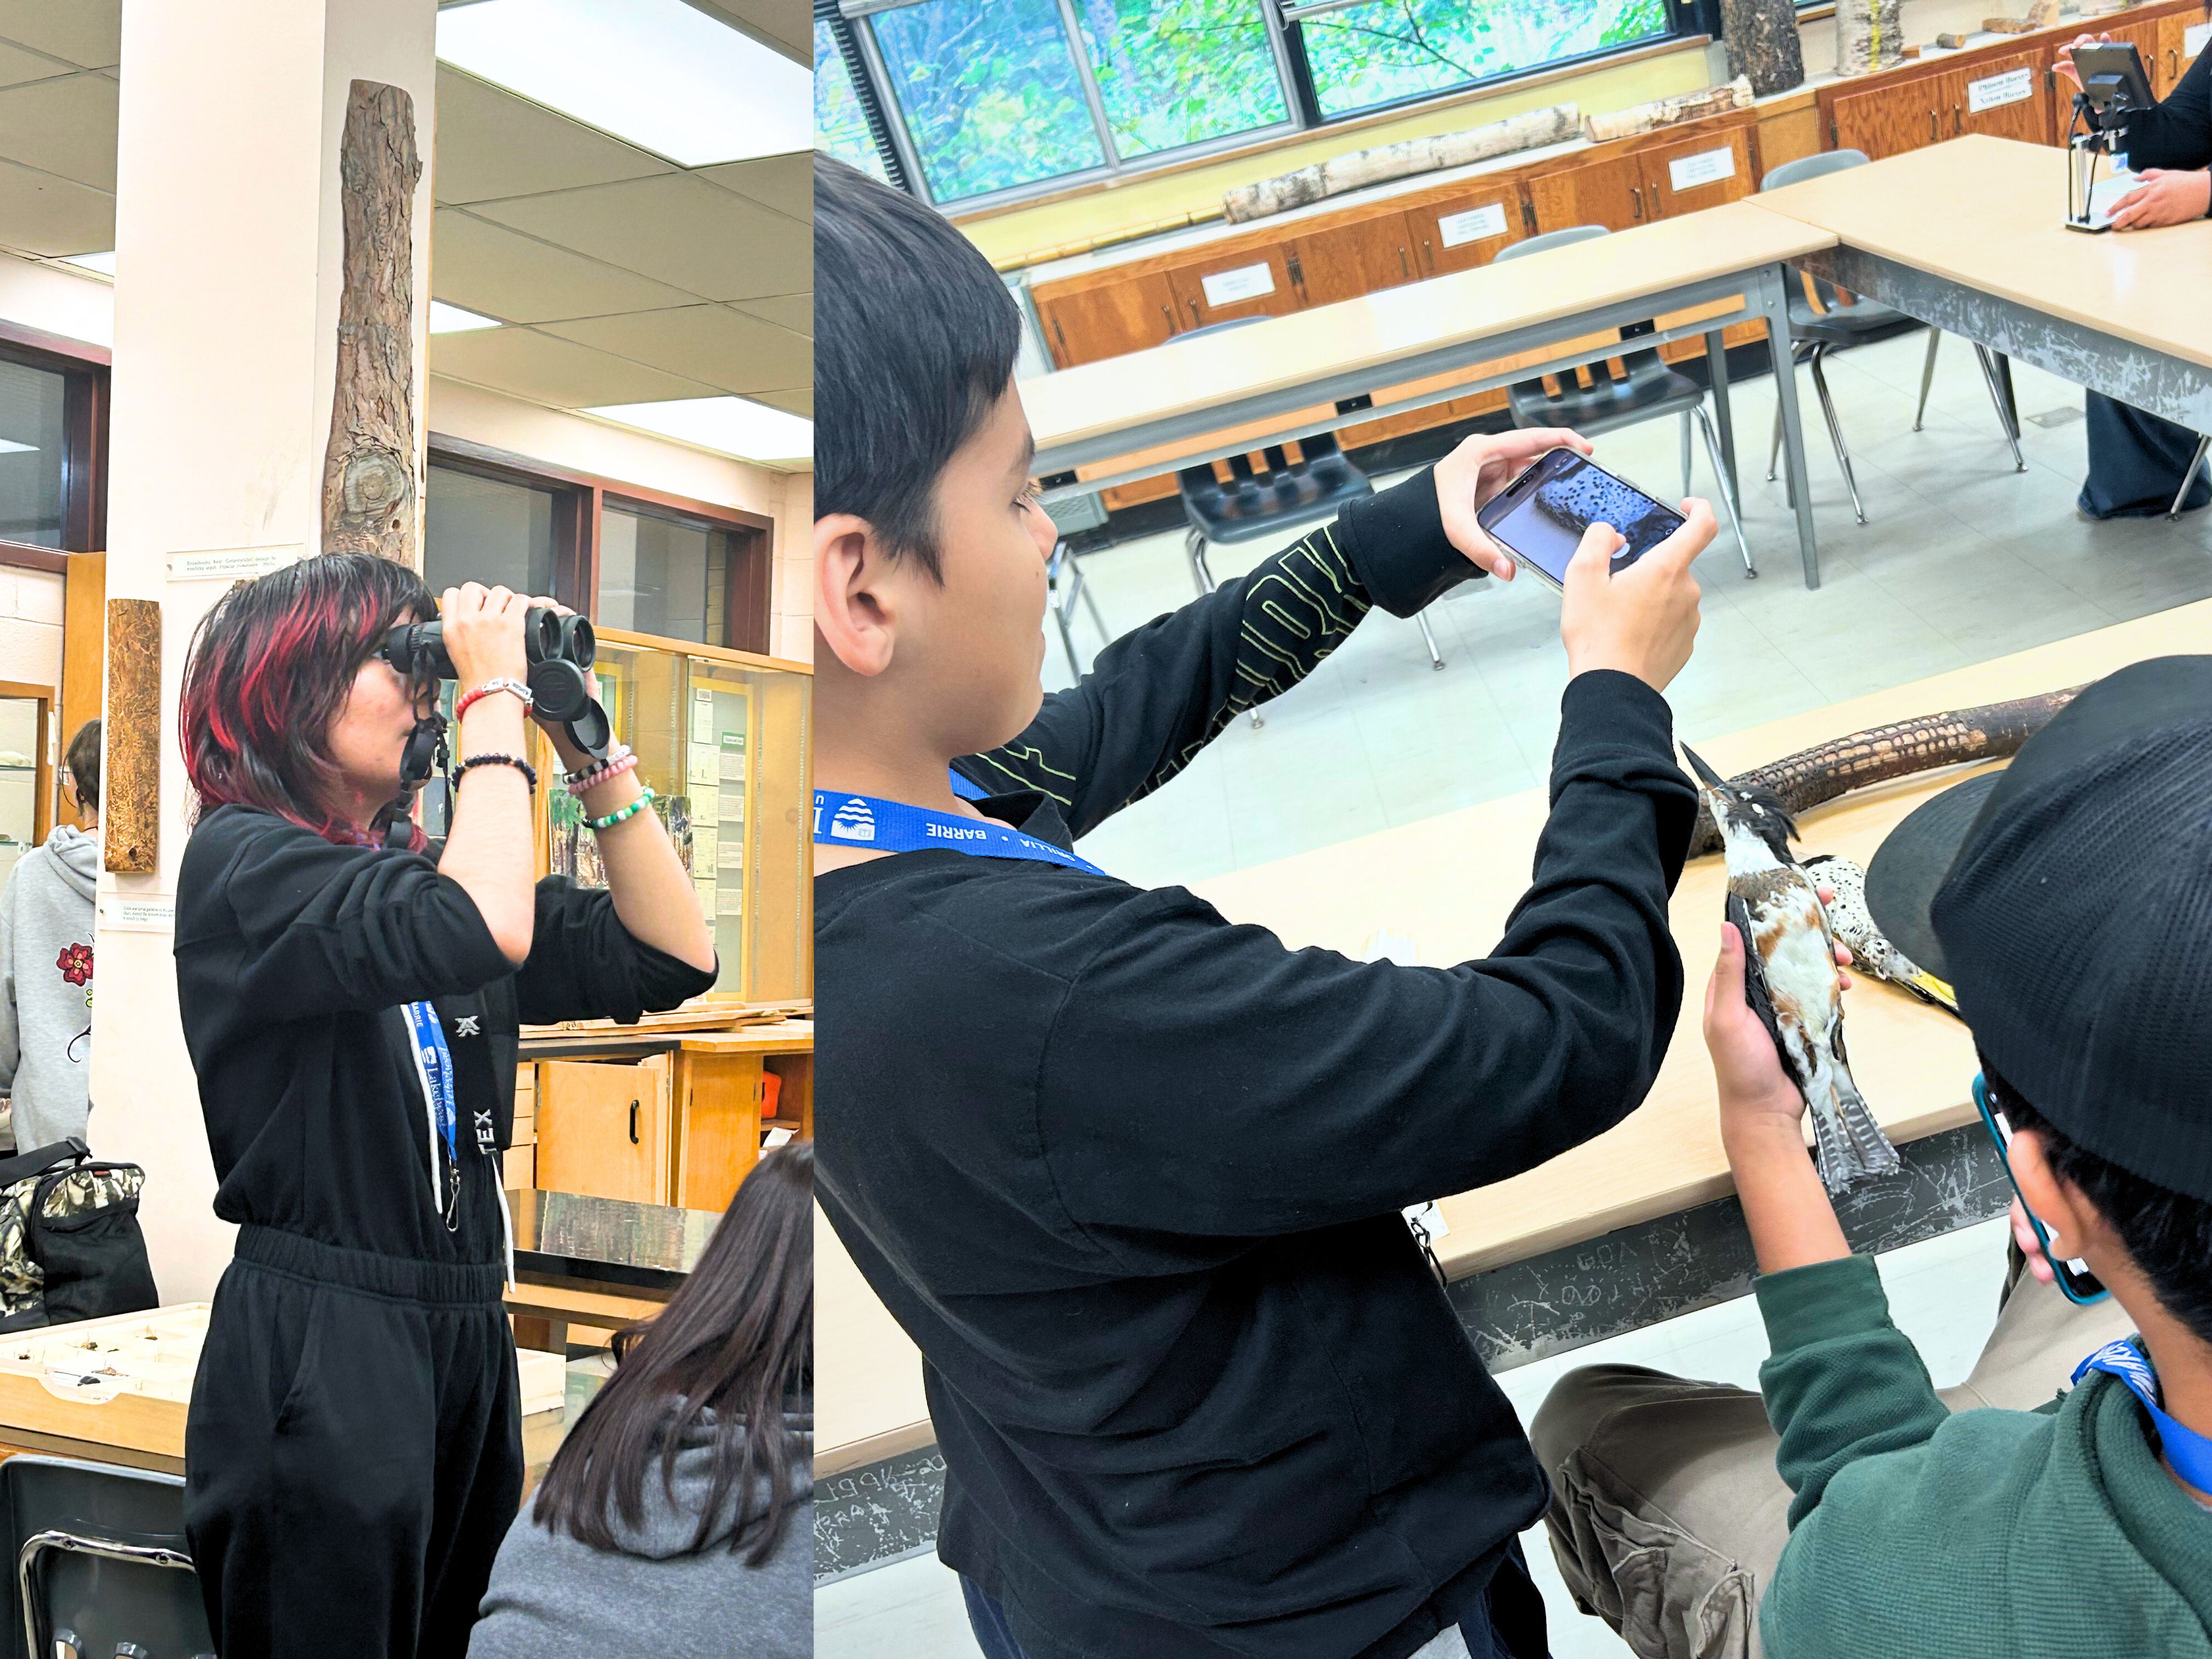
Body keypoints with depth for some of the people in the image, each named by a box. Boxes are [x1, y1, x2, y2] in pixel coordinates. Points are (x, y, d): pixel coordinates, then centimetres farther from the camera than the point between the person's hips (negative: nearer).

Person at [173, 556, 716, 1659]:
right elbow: (478, 935, -29)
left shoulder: (420, 864, 12)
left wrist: (590, 747, 1)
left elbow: (671, 959, 6)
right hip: (316, 1349, -7)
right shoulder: (242, 859, -10)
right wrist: (495, 699, -17)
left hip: (468, 1330, 7)